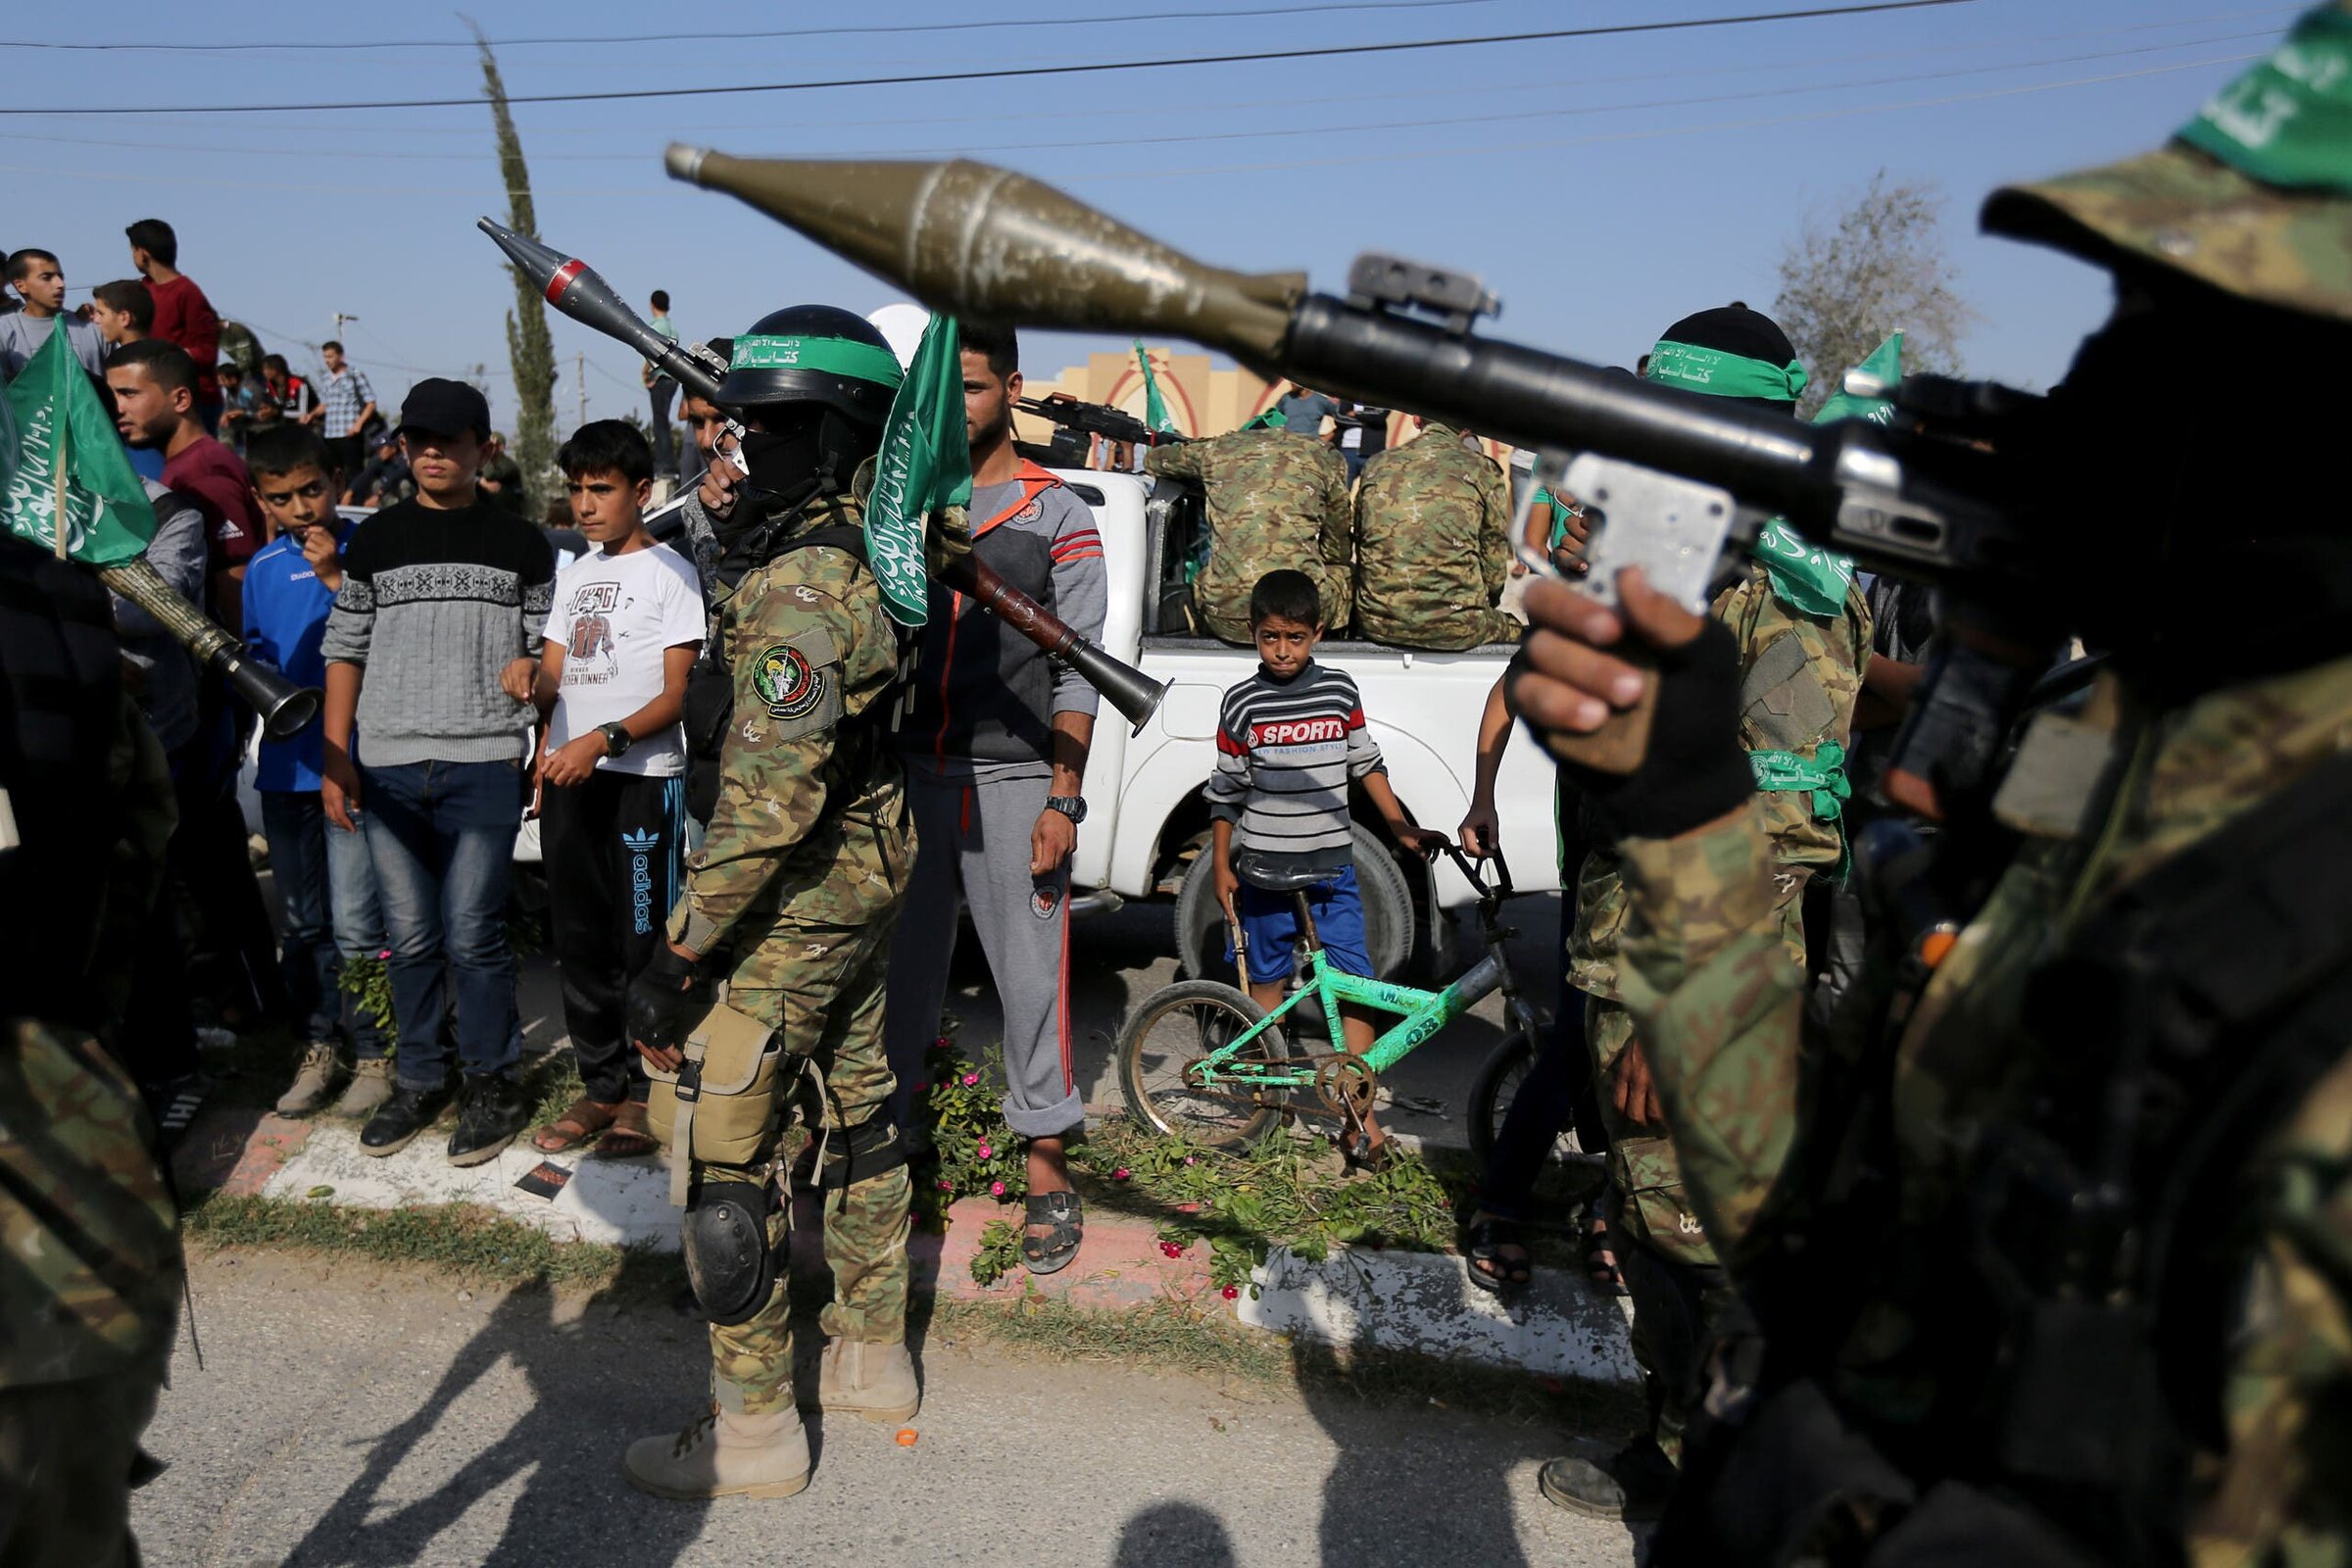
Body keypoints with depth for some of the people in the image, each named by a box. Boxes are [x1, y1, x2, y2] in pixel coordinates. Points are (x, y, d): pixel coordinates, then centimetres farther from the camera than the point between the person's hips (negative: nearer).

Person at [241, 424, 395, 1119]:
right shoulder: (262, 568, 11)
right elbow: (257, 655, 21)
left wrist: (337, 579, -17)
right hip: (284, 765, 6)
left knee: (354, 921, -6)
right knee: (303, 923, 13)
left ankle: (375, 1051, 9)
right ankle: (320, 1043, 26)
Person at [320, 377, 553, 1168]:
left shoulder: (520, 544, 6)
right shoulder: (375, 540, 11)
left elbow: (550, 643, 10)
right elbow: (345, 649, 12)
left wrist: (531, 669, -12)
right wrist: (333, 760, 7)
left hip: (483, 765, -3)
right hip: (387, 768, 3)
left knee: (472, 936, -3)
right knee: (410, 937, 9)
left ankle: (491, 1084, 13)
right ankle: (419, 1081, 23)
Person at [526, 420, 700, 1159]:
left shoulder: (669, 571, -4)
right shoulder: (574, 574, 17)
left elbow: (677, 694, -10)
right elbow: (554, 677, 17)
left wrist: (604, 739, -22)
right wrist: (529, 684, -6)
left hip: (643, 776, -7)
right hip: (568, 775, 7)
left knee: (643, 941, -3)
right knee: (580, 938, 11)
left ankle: (645, 1091, 10)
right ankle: (600, 1084, 22)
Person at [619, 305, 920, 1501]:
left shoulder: (799, 586, -25)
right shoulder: (865, 552, 5)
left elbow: (770, 799, -30)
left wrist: (678, 959, -26)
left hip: (790, 903, -10)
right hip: (866, 876, 10)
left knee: (726, 1163, 2)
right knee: (852, 1118, 20)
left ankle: (753, 1430, 17)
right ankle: (873, 1359, 36)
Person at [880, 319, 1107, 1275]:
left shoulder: (1056, 517, 1)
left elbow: (1077, 670, -3)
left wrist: (1062, 800, -10)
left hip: (1011, 778, -3)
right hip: (909, 770, 4)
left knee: (1030, 972, 1)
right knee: (901, 968, 11)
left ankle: (1045, 1165, 13)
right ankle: (884, 1134, 26)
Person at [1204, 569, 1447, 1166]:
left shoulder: (1340, 691, 2)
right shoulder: (1243, 704, -4)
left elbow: (1367, 763, 12)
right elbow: (1225, 792, 2)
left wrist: (1403, 828, 7)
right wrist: (1221, 867, 3)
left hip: (1332, 864, 1)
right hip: (1265, 868, -1)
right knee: (1267, 981, 12)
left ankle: (1360, 1116, 0)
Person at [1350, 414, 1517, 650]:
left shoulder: (1376, 466, 9)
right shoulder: (1483, 471, 0)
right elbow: (1494, 572, 3)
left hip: (1377, 625, 3)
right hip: (1455, 630, -3)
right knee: (1515, 629, 26)